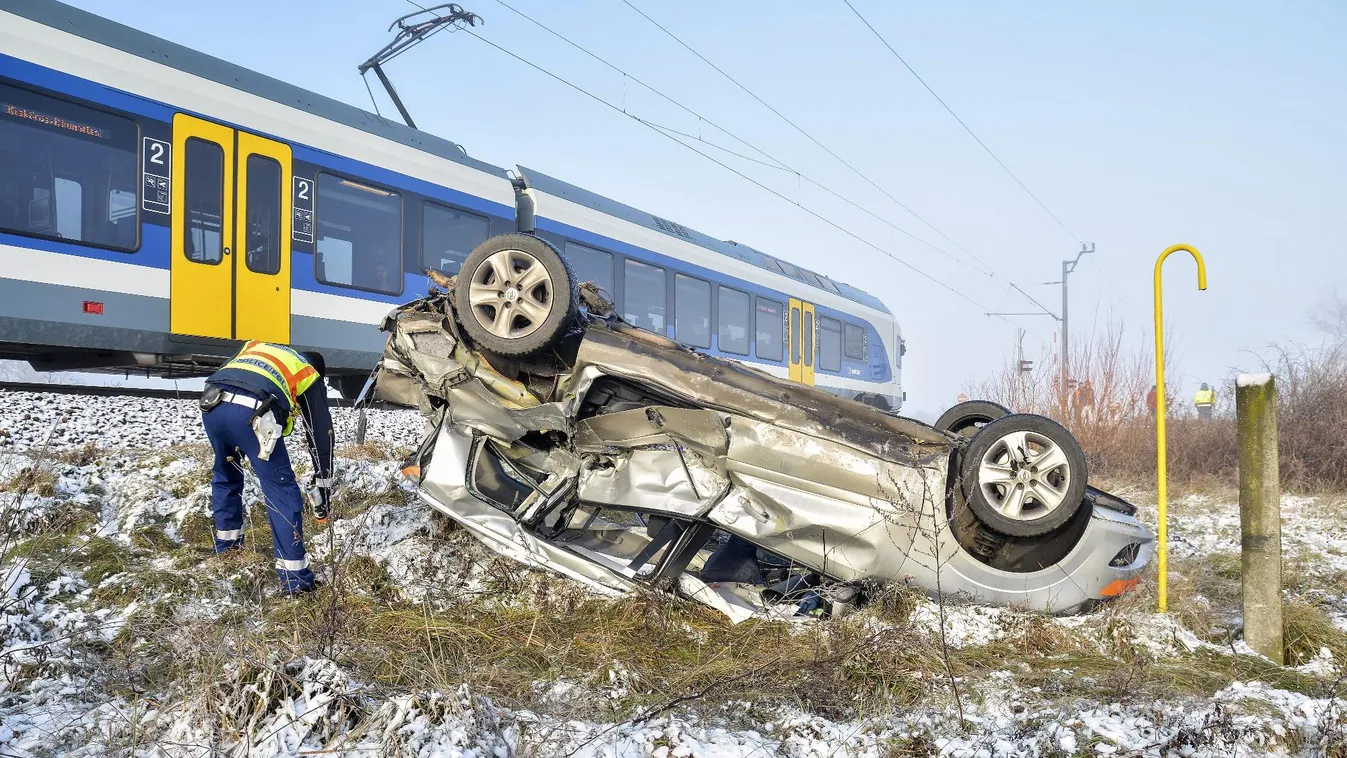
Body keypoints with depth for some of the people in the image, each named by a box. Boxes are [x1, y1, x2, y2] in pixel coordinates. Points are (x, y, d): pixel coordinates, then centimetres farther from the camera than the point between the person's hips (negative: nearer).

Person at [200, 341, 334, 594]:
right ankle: (295, 576, 2)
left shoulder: (255, 346, 38)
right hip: (251, 412, -5)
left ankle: (226, 543, 47)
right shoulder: (310, 376, 27)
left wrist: (231, 450, 36)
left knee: (225, 474, 31)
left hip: (212, 404, 5)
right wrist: (323, 486, 31)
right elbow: (321, 433, 25)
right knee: (282, 491, 4)